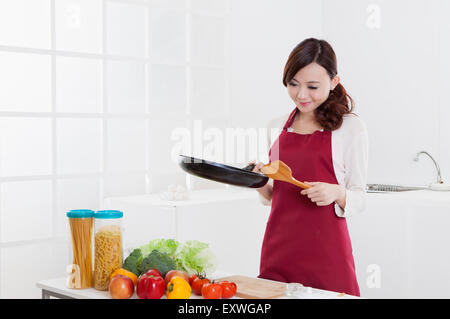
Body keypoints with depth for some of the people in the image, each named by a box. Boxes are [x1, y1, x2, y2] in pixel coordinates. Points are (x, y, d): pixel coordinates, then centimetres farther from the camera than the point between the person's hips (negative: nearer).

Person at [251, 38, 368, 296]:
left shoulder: (350, 127, -3)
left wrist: (337, 193, -20)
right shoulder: (277, 127, 10)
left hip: (325, 249, -4)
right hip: (279, 246, 4)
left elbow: (359, 199, -1)